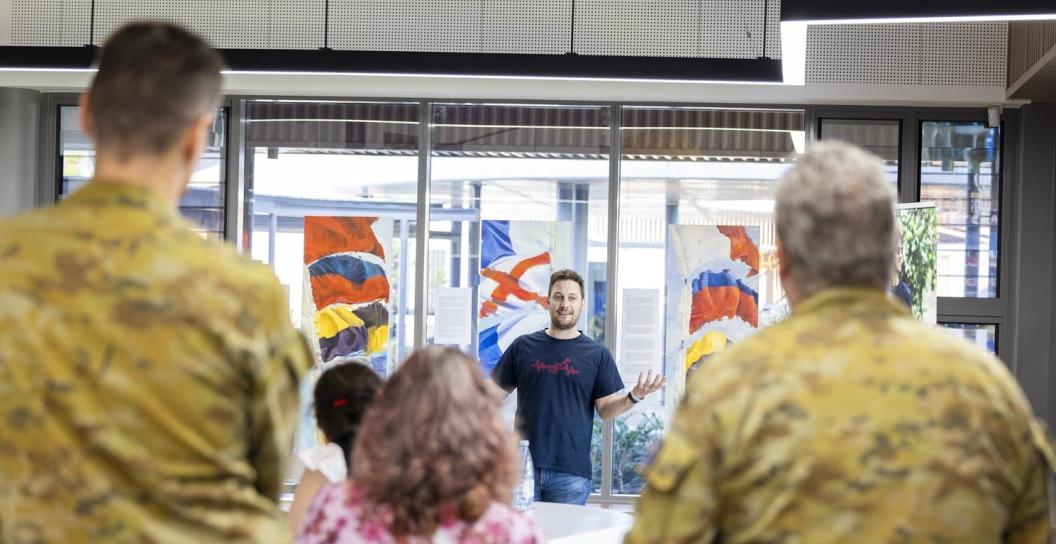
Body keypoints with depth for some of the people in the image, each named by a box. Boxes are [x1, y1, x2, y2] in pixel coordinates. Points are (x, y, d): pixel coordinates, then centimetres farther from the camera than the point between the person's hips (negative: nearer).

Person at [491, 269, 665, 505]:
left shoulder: (597, 354, 7)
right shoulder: (523, 347, 9)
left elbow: (606, 409, 3)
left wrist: (635, 396, -15)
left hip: (571, 472, -1)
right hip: (523, 465, 1)